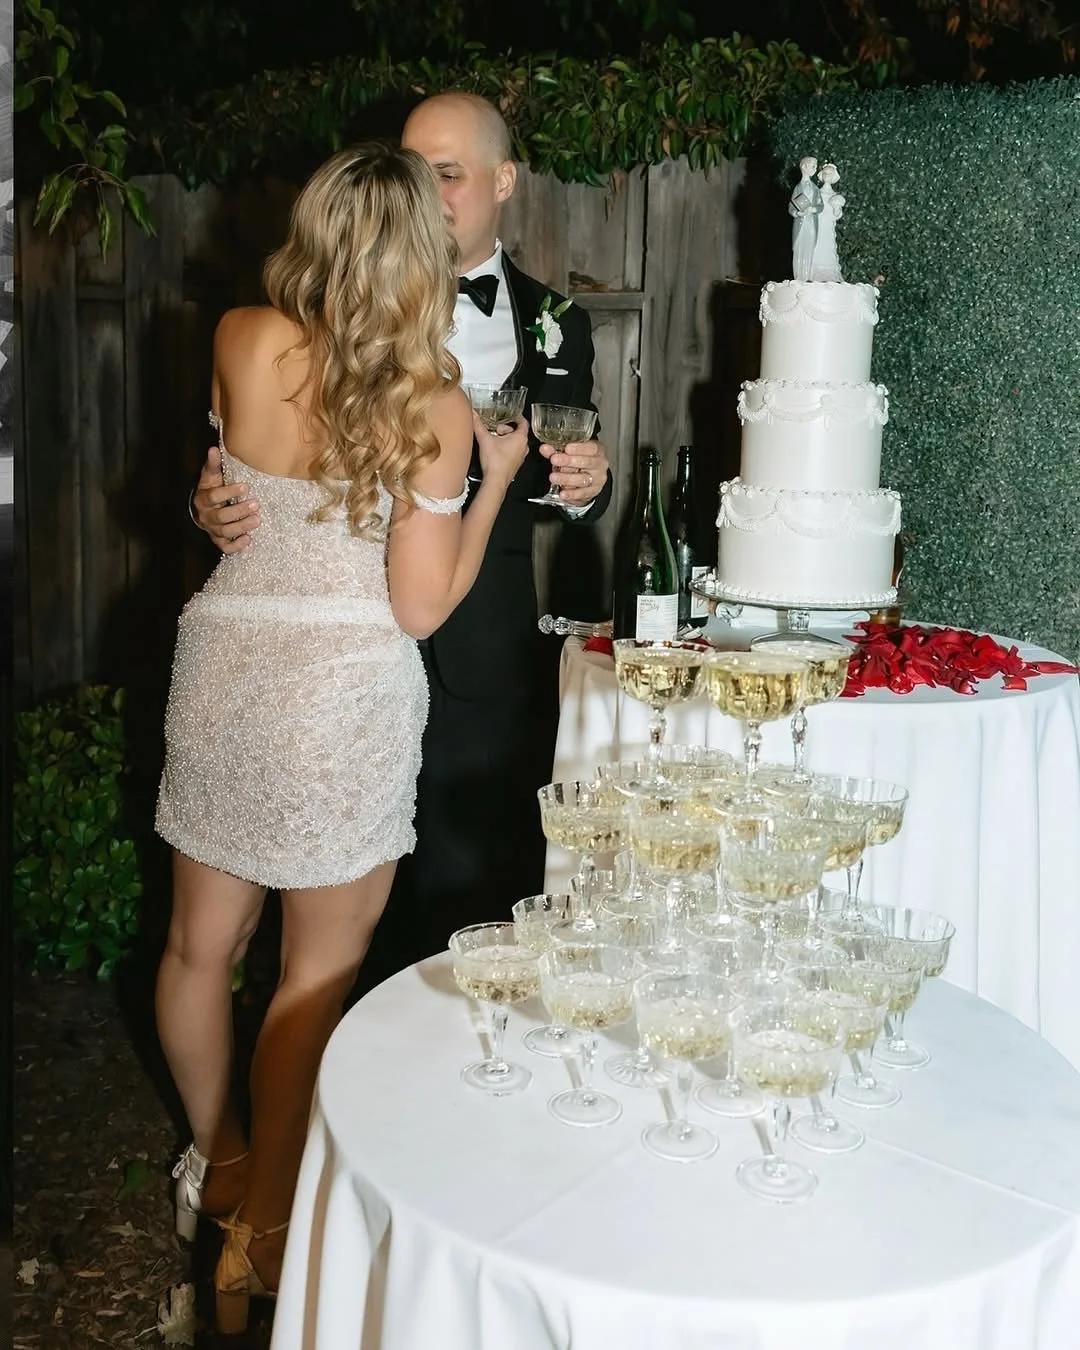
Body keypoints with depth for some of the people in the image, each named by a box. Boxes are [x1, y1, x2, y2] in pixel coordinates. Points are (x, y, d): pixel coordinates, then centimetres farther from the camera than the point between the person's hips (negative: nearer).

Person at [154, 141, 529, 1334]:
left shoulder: (241, 344, -4)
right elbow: (421, 607, -9)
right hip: (343, 697, -5)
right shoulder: (434, 409, -13)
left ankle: (215, 1161, 43)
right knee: (317, 973, 9)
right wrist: (494, 480, 1)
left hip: (222, 665, 5)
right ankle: (259, 1234, 20)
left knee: (200, 942, 20)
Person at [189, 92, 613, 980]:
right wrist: (217, 505, -17)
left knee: (479, 901, 6)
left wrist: (587, 486, -9)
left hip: (488, 666, 1)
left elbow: (571, 490, 14)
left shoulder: (556, 328, 9)